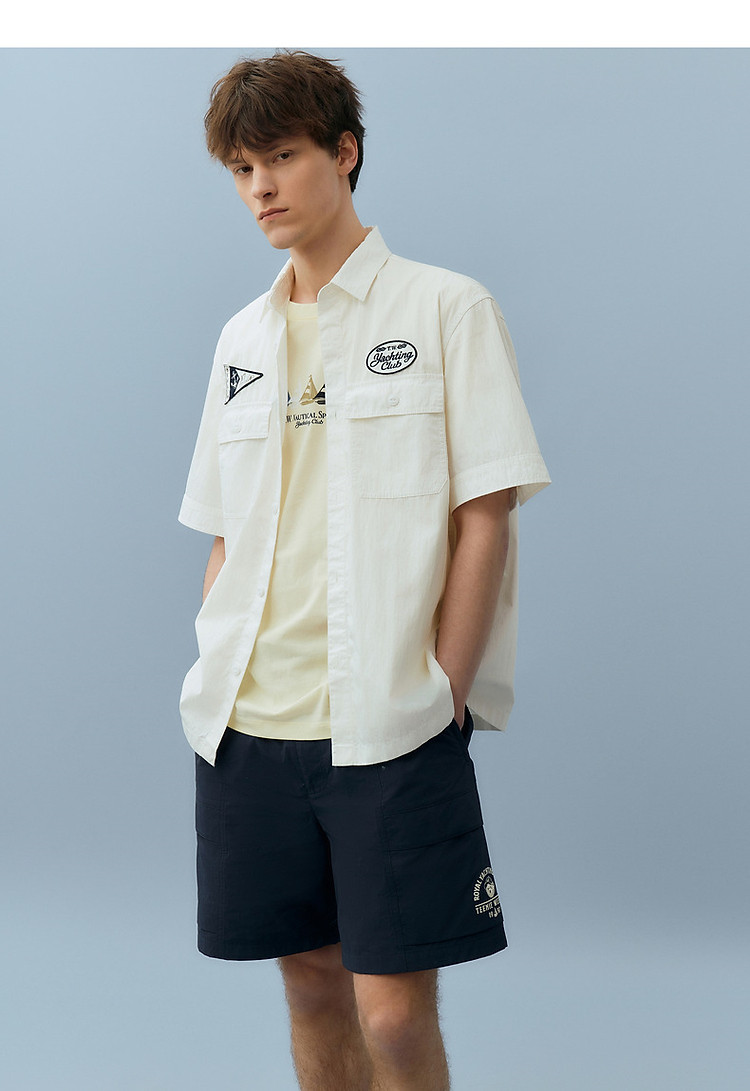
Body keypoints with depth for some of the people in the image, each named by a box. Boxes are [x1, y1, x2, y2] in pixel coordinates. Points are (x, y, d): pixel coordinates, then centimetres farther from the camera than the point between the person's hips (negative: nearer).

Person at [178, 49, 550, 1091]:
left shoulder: (446, 308, 0)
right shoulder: (243, 339, 16)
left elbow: (486, 515, -5)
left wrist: (445, 694, -11)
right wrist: (215, 678, 5)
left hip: (393, 728, -5)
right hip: (251, 723, 5)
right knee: (310, 979, 12)